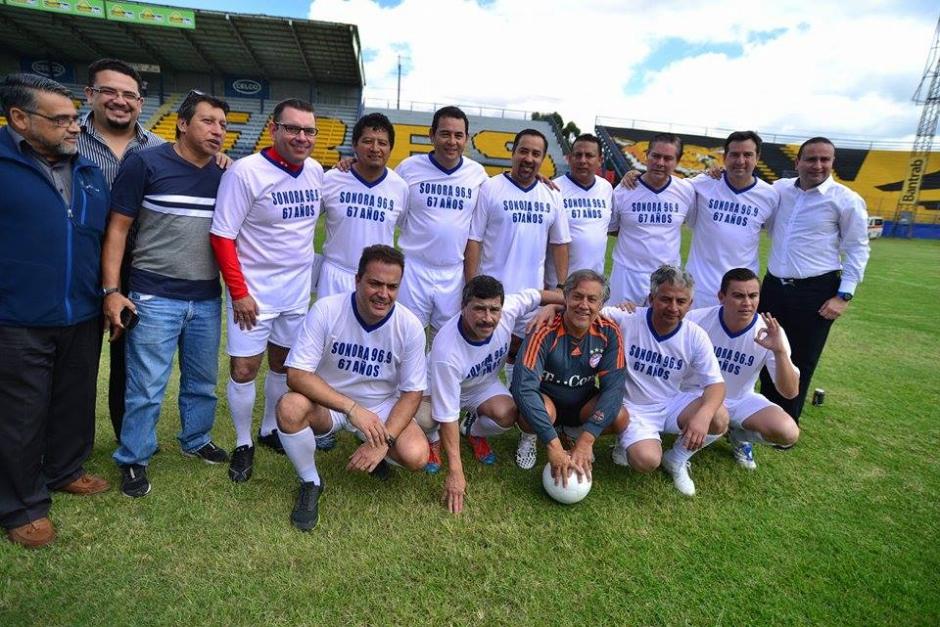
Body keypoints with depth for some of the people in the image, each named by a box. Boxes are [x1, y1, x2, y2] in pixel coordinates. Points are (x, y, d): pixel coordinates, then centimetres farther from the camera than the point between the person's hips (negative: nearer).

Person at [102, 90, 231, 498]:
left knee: (203, 381, 16)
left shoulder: (224, 176, 5)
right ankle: (133, 460, 23)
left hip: (208, 299, 4)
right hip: (154, 299, -4)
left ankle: (196, 440, 37)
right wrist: (112, 290, -10)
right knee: (147, 388, 4)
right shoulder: (145, 164, -6)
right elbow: (117, 229, -5)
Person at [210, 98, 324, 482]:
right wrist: (239, 292, -15)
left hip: (298, 290, 5)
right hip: (254, 291, -5)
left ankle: (270, 430, 37)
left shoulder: (316, 171, 0)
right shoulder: (246, 172, -16)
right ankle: (243, 444, 24)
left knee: (283, 363, 17)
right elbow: (222, 236, -15)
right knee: (244, 369, 2)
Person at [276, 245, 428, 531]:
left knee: (416, 456, -24)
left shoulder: (410, 326, -17)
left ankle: (376, 455, 15)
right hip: (327, 402, 0)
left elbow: (412, 393, -10)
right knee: (290, 407, -33)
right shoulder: (326, 310, -22)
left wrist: (383, 441, -24)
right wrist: (352, 408, -34)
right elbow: (296, 374, -24)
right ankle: (310, 483, -3)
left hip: (382, 407, 1)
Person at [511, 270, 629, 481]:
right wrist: (553, 445, -43)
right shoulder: (545, 331, -28)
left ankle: (576, 433, 9)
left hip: (582, 404, 3)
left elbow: (614, 386, -22)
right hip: (546, 401, -3)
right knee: (532, 416, -37)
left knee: (619, 418, -25)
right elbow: (523, 386, -37)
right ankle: (529, 438, 2)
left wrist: (586, 440, -33)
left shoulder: (609, 333, -17)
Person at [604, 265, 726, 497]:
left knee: (719, 419, -23)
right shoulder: (627, 319, -18)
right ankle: (628, 444, 13)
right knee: (646, 460, -28)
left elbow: (716, 382, -12)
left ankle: (676, 460, 8)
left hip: (672, 403, 4)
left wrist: (704, 414, -33)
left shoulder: (695, 336, -10)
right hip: (633, 408, -3)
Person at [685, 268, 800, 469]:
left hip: (741, 400, 2)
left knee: (788, 433, -21)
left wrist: (780, 351, -33)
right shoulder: (697, 319, -21)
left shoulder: (770, 333, -16)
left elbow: (790, 392, -18)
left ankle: (739, 435, 12)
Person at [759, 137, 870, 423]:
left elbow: (857, 250, -3)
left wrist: (844, 296, -9)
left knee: (800, 363, 7)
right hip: (773, 286, 4)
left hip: (816, 291, -4)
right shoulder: (779, 189, 3)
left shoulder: (846, 200, -7)